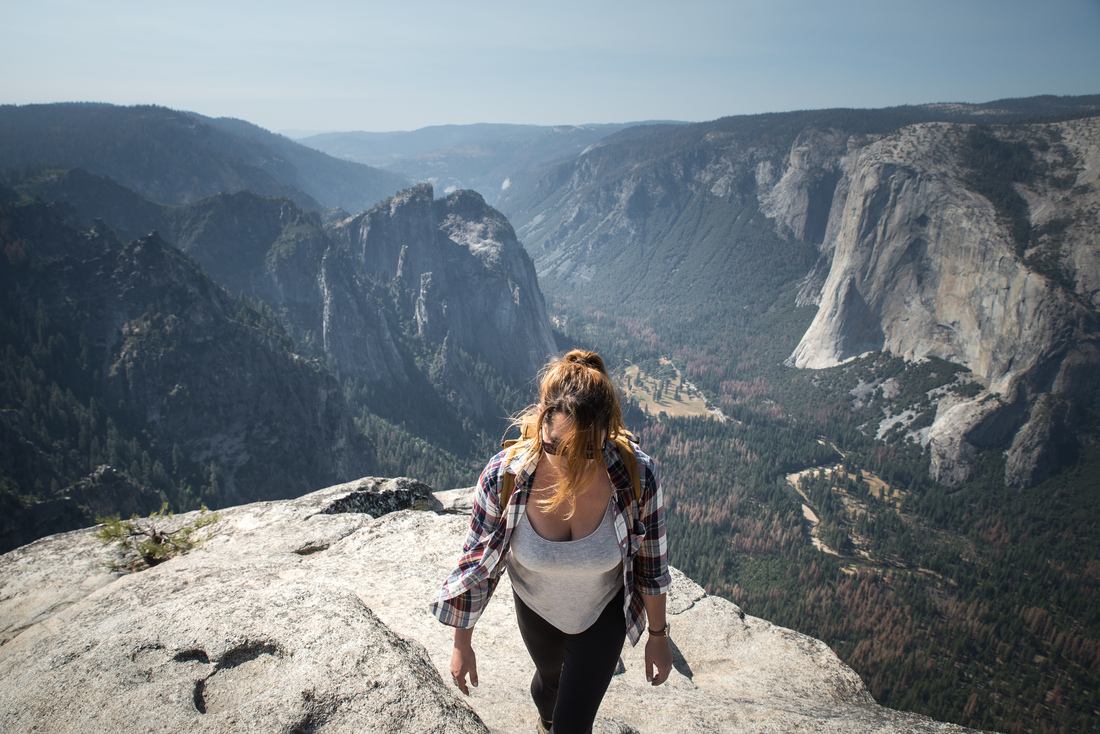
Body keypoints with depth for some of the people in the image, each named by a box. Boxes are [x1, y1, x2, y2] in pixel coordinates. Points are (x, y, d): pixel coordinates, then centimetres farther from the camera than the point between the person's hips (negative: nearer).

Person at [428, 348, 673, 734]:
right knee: (549, 679, 31)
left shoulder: (638, 475, -34)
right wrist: (462, 643, -5)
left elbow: (651, 562, -15)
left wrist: (658, 636, -2)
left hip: (604, 611, -1)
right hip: (536, 606, 2)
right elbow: (476, 562, -16)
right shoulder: (503, 476, -34)